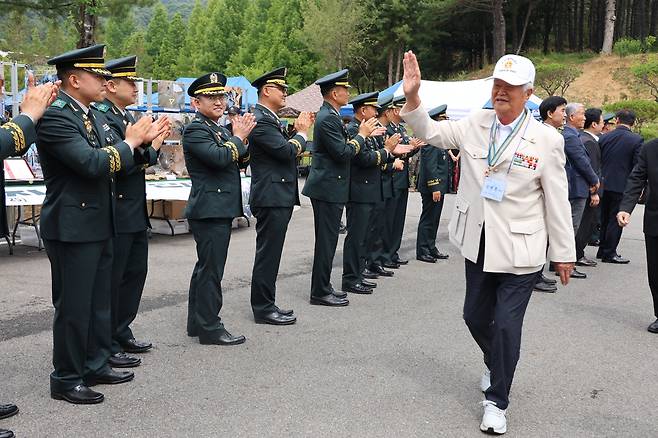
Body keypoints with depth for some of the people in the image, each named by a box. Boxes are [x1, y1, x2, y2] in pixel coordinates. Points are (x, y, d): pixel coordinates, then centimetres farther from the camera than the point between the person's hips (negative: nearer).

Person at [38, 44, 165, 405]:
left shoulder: (90, 115, 12)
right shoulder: (55, 116, -17)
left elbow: (110, 161, 14)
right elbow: (91, 163, -27)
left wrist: (140, 140, -1)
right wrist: (129, 142, -14)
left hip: (99, 225, 9)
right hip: (72, 227, -9)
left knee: (100, 301, 17)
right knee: (73, 306, 1)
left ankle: (95, 366, 30)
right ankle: (66, 379, 14)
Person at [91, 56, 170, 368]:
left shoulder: (126, 117, 14)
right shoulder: (100, 117, -15)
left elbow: (142, 159, 13)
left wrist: (153, 142, -4)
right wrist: (150, 146, -16)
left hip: (135, 213, 10)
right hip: (115, 214, -10)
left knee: (135, 273, 16)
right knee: (111, 280, -1)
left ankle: (121, 335, 29)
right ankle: (105, 347, 9)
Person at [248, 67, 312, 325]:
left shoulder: (270, 119, 18)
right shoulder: (261, 120, -15)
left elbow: (288, 150, 17)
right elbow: (287, 151, -22)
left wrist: (299, 131, 5)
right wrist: (302, 132, -5)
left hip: (278, 196, 11)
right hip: (271, 196, -11)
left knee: (269, 253, 14)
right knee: (268, 253, -4)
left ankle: (265, 304, 22)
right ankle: (263, 308, 3)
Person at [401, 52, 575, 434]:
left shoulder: (547, 140, -12)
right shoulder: (475, 125, -1)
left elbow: (557, 202, -7)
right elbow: (431, 132, -1)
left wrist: (564, 254, -2)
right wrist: (413, 97, -19)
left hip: (519, 251, -4)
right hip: (479, 244, 5)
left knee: (507, 325, -3)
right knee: (476, 316, 17)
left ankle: (497, 401, 16)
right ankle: (496, 366, 47)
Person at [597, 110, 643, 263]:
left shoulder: (604, 137, 0)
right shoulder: (636, 140, -10)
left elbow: (598, 161, 4)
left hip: (604, 184, 4)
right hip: (622, 186, -4)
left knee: (604, 218, 16)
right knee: (616, 220, 2)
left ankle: (603, 250, 23)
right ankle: (609, 253, 5)